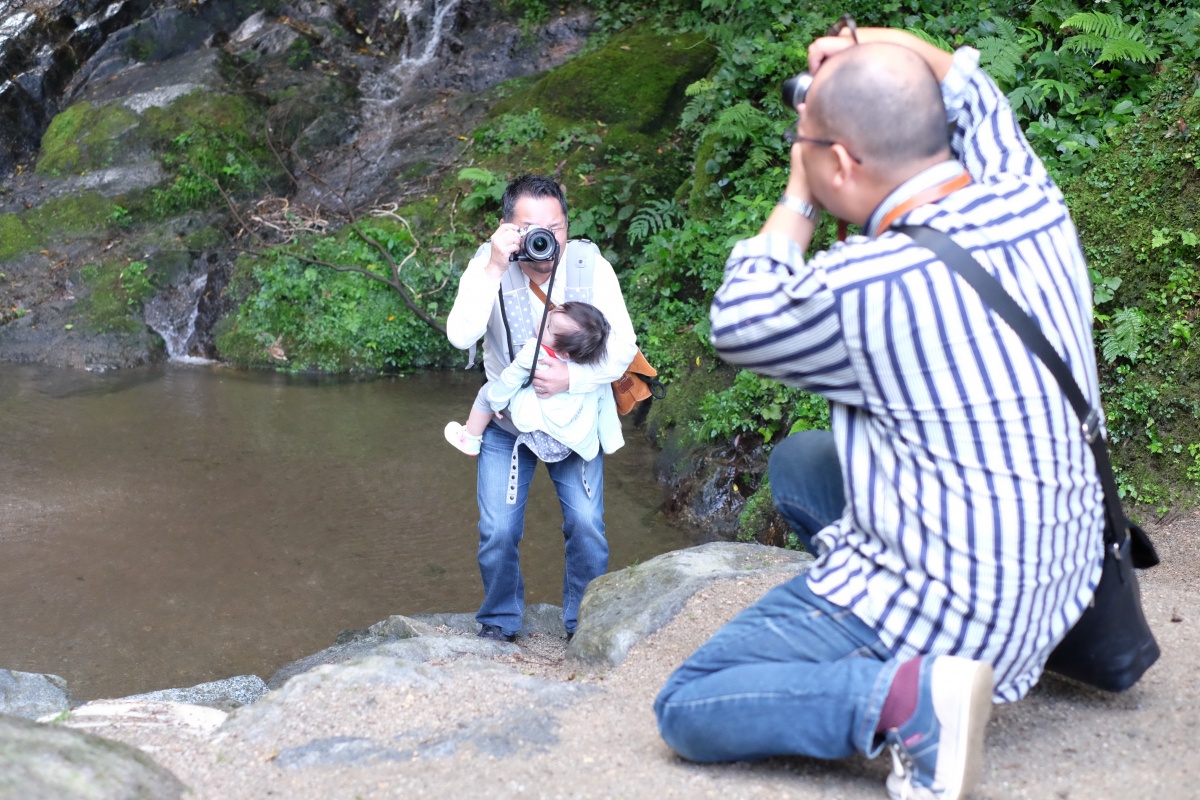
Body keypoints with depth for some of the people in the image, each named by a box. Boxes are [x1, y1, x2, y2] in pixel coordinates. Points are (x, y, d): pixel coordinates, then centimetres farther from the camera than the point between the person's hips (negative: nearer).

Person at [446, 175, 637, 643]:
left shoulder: (590, 265, -17)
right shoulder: (488, 264, -18)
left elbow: (623, 347, -16)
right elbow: (461, 337, -33)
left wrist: (571, 378, -30)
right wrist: (494, 268, -39)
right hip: (507, 423, 0)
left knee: (587, 526, -5)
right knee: (497, 531, -3)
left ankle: (585, 623, 17)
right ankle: (500, 622, 22)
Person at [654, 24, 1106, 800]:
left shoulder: (863, 287, -26)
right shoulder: (1032, 205, -6)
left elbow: (740, 323, -2)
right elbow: (970, 91, 18)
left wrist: (796, 203, 7)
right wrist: (887, 49, 8)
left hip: (949, 612, -8)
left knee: (685, 709, 0)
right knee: (797, 461, 27)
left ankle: (905, 697, -18)